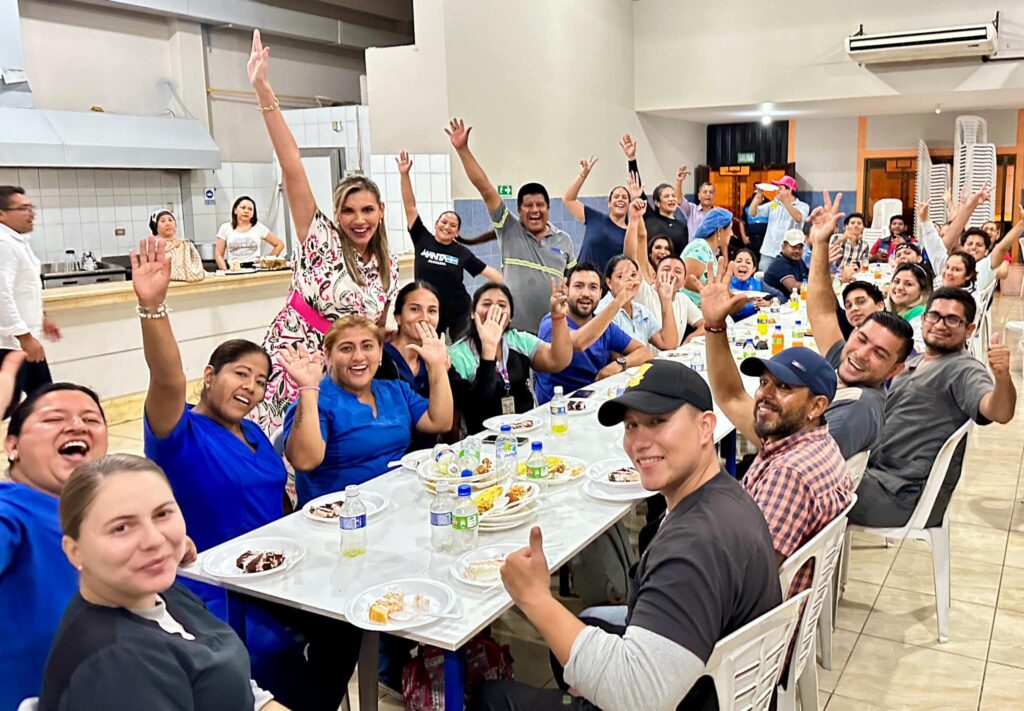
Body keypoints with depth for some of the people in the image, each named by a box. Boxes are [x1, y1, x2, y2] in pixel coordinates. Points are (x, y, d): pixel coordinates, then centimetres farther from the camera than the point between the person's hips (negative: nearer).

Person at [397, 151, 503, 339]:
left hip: (459, 313, 0)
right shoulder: (422, 240, -2)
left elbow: (487, 270, 1)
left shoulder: (461, 252, -2)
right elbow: (410, 206, -7)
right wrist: (404, 174, -15)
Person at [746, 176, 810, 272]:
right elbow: (752, 213, 8)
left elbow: (798, 218, -21)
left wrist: (784, 200, -28)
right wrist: (758, 196, -8)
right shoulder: (773, 204, 13)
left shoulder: (802, 206, 1)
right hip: (768, 253, 4)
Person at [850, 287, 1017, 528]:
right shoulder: (912, 362, 15)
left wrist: (1002, 375, -48)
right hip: (876, 470, 8)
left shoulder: (963, 369, -11)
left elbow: (1000, 413, -30)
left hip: (907, 493, -8)